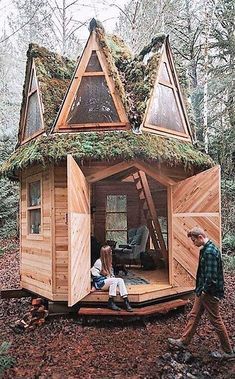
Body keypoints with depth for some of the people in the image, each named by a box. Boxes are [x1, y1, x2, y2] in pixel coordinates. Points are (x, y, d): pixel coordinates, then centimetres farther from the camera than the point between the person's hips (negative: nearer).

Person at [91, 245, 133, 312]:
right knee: (114, 280, -30)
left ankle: (126, 301, -26)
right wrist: (106, 278, -14)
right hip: (99, 284, -7)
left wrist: (110, 278, -3)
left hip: (106, 282, 7)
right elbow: (94, 274, -18)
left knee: (120, 280, -18)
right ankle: (110, 303, -24)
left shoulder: (108, 262, 12)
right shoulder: (98, 262, -13)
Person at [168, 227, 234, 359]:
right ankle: (184, 341, 31)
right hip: (203, 291, 10)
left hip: (210, 293, -10)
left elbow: (211, 276, -26)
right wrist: (200, 289, 13)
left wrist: (204, 290, -15)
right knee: (194, 315, 18)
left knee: (216, 321, 5)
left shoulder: (210, 251, -25)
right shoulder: (206, 249, 7)